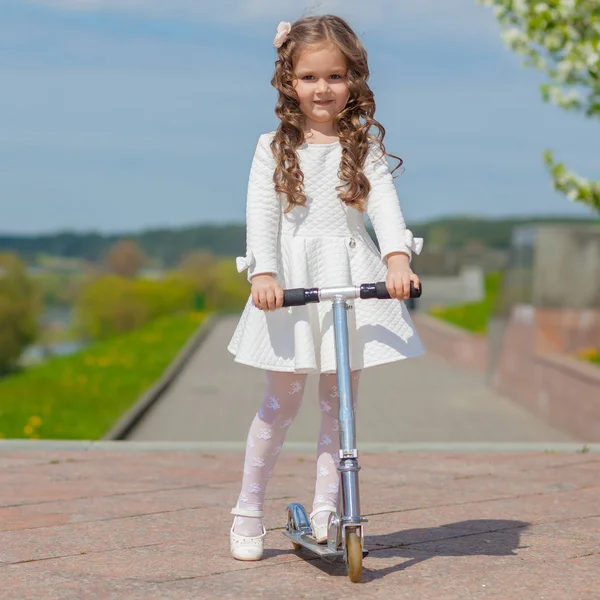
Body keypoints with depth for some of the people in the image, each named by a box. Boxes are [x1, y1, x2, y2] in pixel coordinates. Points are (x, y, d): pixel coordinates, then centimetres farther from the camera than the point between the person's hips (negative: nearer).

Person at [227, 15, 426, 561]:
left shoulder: (365, 146, 6)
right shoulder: (274, 148, 4)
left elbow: (385, 204, -8)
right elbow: (261, 213, -5)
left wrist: (397, 258, -25)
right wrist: (263, 271, -21)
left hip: (352, 276, 1)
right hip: (291, 277, -1)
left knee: (339, 398, 3)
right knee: (283, 398, 3)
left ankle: (327, 507, 9)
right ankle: (249, 511, 15)